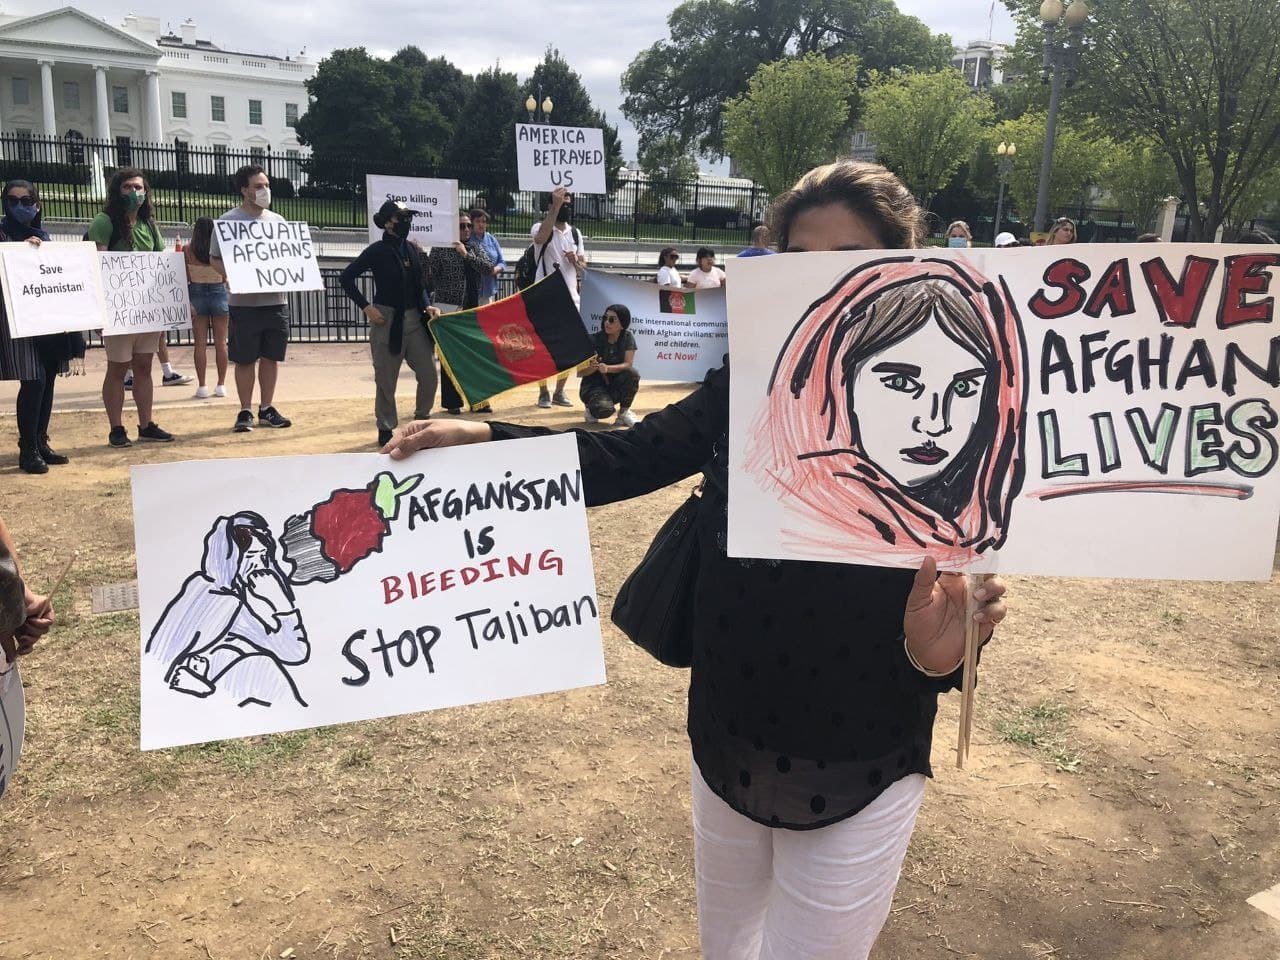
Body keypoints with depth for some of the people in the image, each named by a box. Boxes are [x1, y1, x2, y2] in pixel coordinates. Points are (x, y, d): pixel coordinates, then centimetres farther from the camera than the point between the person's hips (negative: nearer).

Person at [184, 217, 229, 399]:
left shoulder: (187, 250, -5)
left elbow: (185, 279, -5)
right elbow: (226, 278, -1)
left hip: (196, 294, 0)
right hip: (219, 293, 0)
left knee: (200, 343, 4)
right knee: (220, 342, 7)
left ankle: (202, 387, 4)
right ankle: (221, 385, 11)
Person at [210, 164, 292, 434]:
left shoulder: (277, 221, 11)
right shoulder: (228, 220, -2)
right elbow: (215, 258, -1)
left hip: (276, 300, 4)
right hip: (244, 301, -4)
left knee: (271, 357, 9)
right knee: (245, 359, 2)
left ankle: (266, 409, 19)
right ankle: (245, 411, 12)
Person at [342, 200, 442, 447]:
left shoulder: (412, 250, 9)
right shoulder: (377, 251, -7)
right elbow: (346, 278, -6)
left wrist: (427, 306, 1)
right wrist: (366, 307, -11)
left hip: (414, 319, 5)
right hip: (387, 320, -5)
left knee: (428, 373, 4)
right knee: (386, 379, 2)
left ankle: (422, 419, 24)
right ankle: (386, 428, 15)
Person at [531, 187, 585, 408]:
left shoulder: (575, 233, 12)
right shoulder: (540, 228, -4)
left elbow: (583, 267, 15)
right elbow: (542, 237, -30)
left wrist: (576, 262, -9)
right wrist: (556, 206, -32)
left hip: (570, 296, 5)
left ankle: (559, 392, 17)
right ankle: (543, 393, 7)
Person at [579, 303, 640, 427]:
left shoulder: (627, 338, -5)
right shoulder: (594, 339, -13)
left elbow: (628, 364, -17)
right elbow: (579, 372, -13)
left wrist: (608, 368, -35)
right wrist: (592, 368, -36)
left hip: (615, 386, 3)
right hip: (594, 385, -3)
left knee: (632, 373, -28)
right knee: (605, 409, -35)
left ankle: (624, 413, -6)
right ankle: (591, 407, 4)